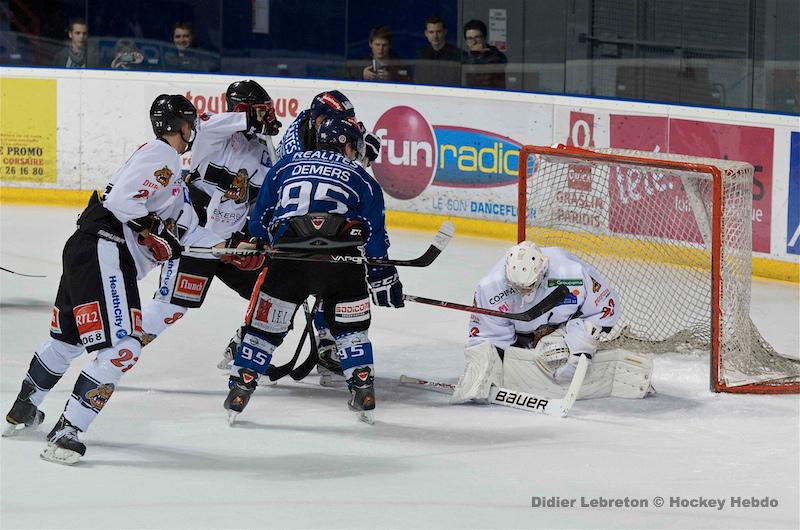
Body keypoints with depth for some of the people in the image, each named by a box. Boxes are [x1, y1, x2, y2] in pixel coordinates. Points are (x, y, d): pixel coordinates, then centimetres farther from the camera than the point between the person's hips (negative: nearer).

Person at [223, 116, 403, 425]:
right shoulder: (361, 178, 19)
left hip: (288, 256, 0)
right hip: (342, 258, 0)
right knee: (350, 325, 19)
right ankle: (364, 392, 13)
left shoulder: (286, 166, 23)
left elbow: (259, 222, 23)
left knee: (265, 323, 12)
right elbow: (374, 237, 16)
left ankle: (239, 391, 10)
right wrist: (385, 282, 23)